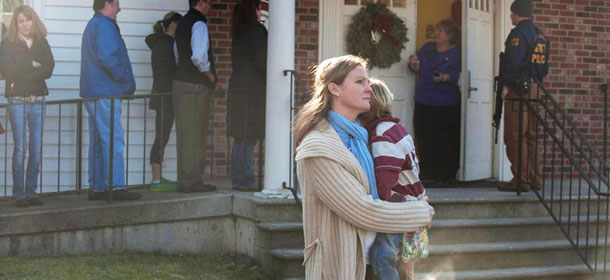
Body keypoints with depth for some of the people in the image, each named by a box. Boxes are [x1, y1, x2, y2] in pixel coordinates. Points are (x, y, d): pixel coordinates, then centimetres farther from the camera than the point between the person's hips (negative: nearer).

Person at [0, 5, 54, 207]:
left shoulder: (42, 44, 12)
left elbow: (48, 69, -2)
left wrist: (22, 73, -9)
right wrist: (32, 65, -8)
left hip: (38, 100, 3)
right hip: (17, 100, -3)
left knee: (36, 149, 1)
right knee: (20, 147, -7)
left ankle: (31, 192, 8)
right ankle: (18, 194, -3)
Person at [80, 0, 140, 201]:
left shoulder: (93, 25, 21)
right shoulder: (104, 26, -11)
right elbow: (106, 57, -23)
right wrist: (125, 78, -12)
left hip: (92, 94, 10)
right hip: (105, 94, -10)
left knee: (98, 141, 11)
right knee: (113, 141, -10)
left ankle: (96, 188, 12)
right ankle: (117, 187, -11)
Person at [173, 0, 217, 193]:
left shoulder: (182, 23, 16)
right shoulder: (198, 24, -13)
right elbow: (198, 56, -26)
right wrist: (210, 74, -10)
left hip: (180, 81, 9)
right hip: (195, 85, -9)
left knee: (184, 134, 12)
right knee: (194, 135, -5)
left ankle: (185, 179, 17)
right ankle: (191, 181, -3)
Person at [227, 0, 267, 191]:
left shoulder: (238, 32, 14)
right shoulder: (257, 30, -9)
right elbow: (261, 61, -14)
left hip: (237, 87, 8)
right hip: (253, 89, -8)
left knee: (240, 138, 11)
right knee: (249, 138, -7)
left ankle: (238, 179, 14)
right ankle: (245, 180, -7)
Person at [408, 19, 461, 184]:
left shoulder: (456, 52, 4)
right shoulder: (427, 48, 18)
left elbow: (457, 74, -8)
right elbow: (418, 69, 15)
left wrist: (444, 78, -25)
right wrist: (413, 64, -6)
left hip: (446, 104, -4)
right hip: (423, 102, 4)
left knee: (446, 139, -5)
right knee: (424, 137, 0)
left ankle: (446, 173, 3)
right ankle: (427, 172, 9)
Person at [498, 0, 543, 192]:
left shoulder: (518, 33, -10)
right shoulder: (538, 34, 16)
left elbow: (513, 61, -19)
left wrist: (506, 84, -12)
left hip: (518, 89, -9)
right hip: (534, 89, 9)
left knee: (515, 136, -6)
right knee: (530, 136, 13)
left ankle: (521, 180, -9)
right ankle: (534, 179, 16)